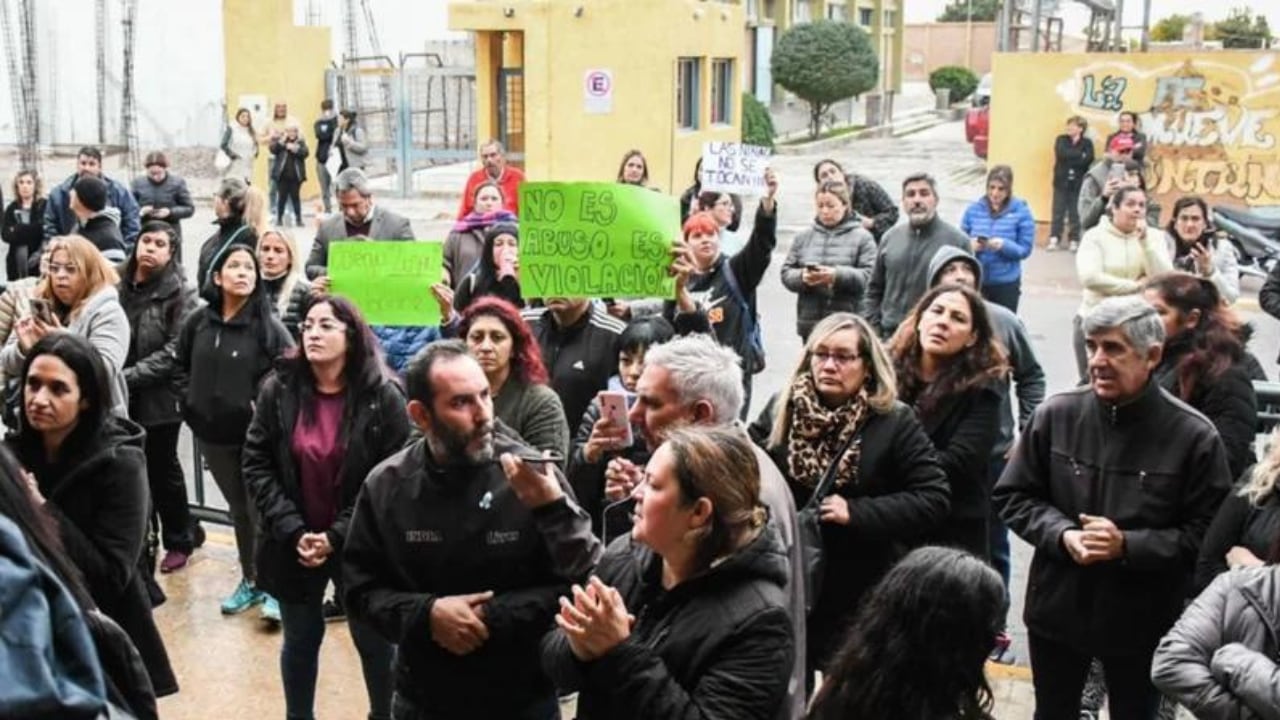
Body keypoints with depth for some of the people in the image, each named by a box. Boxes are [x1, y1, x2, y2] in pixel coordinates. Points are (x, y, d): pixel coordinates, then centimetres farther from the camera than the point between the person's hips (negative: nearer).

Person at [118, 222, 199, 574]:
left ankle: (179, 541, 24)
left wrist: (129, 376, -18)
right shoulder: (115, 284, 3)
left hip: (159, 397, -4)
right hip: (119, 397, 4)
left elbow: (174, 351, -14)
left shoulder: (180, 293, -8)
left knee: (163, 470, 8)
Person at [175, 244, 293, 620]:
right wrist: (190, 399, 6)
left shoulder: (268, 325, -11)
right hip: (212, 432, 5)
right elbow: (180, 364, 16)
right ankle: (249, 581, 29)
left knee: (262, 508, -2)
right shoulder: (198, 321, 2)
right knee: (238, 508, 17)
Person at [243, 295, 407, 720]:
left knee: (373, 638, 13)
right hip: (293, 545, 2)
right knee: (300, 638, 18)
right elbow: (256, 465, -4)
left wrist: (338, 536, -16)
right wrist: (293, 531, -14)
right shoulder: (278, 390, -4)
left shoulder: (382, 397, -11)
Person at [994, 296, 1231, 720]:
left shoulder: (1193, 435, -14)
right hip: (1056, 608, 2)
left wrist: (1127, 545, -23)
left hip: (1141, 621, -2)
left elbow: (1207, 534, -12)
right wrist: (1064, 535, -17)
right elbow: (1013, 495, 1)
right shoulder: (1056, 415, -7)